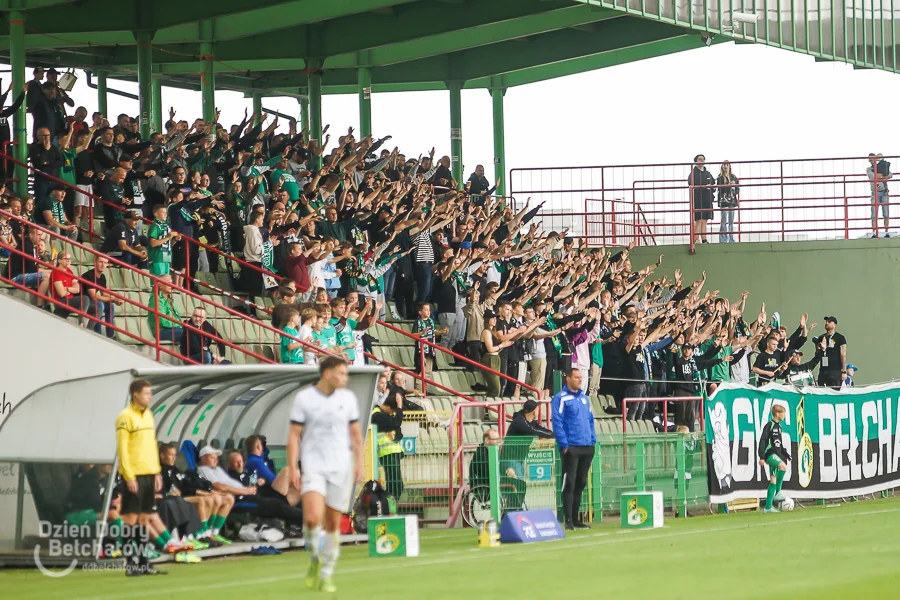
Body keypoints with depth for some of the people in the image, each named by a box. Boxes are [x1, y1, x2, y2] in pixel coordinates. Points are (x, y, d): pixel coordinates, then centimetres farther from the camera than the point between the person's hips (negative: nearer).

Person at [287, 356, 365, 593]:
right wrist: (293, 468, -8)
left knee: (333, 523, 4)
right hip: (313, 466, -3)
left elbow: (356, 433, 14)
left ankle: (326, 574, 16)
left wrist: (360, 464, 6)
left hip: (341, 467, 3)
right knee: (313, 518, -21)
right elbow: (294, 434, -1)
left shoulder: (348, 398, 6)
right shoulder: (304, 398, -2)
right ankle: (315, 558, 5)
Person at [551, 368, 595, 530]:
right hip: (571, 448, -7)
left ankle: (576, 518, 17)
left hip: (587, 448, 7)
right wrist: (564, 444, -16)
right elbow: (557, 423, -11)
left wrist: (593, 440, 11)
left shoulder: (584, 398, 16)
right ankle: (568, 520, -7)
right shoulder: (561, 398, -6)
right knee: (569, 484, -7)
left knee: (580, 483, 11)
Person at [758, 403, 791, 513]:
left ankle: (768, 507, 7)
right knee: (783, 466, -33)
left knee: (773, 480, 6)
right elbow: (762, 441, -13)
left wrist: (787, 455, 20)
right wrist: (762, 457, -19)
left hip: (776, 455, 9)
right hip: (769, 454, -9)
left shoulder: (779, 427, 18)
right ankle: (778, 492, -25)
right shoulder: (769, 425, -8)